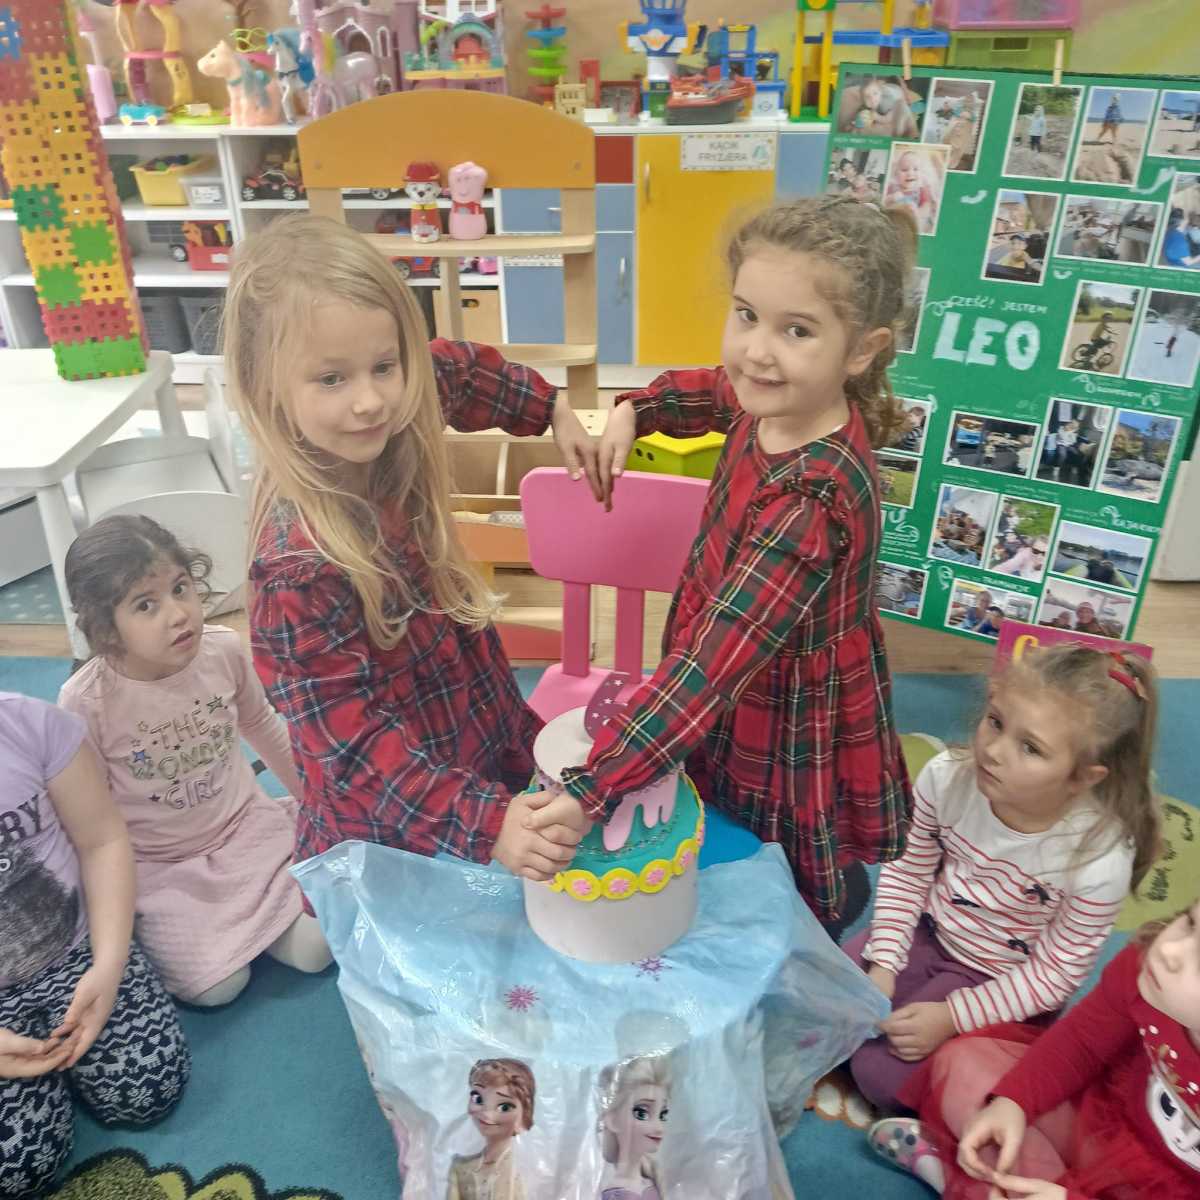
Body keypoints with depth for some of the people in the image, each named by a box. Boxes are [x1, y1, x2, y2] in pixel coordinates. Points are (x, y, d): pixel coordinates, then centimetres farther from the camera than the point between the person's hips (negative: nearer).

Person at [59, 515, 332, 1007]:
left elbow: (262, 724, 7)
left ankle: (240, 913, 20)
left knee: (316, 948, -8)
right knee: (217, 988, -13)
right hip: (157, 866, -2)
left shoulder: (224, 650, -15)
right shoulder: (85, 702, -25)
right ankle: (155, 928, 17)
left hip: (246, 826, 3)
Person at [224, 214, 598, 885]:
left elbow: (460, 369, 9)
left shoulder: (396, 445, -13)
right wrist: (485, 825, -34)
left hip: (490, 747, 7)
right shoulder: (300, 560, -31)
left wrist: (554, 409, 14)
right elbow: (350, 739, -27)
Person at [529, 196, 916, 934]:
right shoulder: (775, 401, -12)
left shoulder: (812, 498, -38)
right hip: (743, 699, 8)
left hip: (790, 735, -8)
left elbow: (714, 666, -42)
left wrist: (588, 794, -42)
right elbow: (707, 392, 14)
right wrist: (632, 411, -2)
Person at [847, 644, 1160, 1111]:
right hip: (928, 933, 4)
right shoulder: (946, 777, -22)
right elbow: (907, 873, -5)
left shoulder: (1100, 859, -30)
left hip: (1000, 981, -3)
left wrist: (953, 1017, -20)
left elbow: (1053, 974, -16)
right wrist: (882, 966, -13)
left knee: (880, 1074, -13)